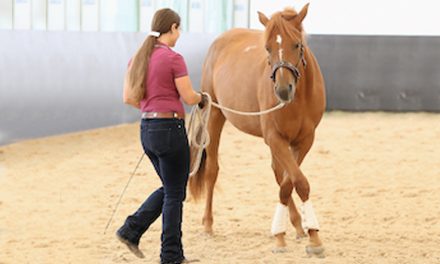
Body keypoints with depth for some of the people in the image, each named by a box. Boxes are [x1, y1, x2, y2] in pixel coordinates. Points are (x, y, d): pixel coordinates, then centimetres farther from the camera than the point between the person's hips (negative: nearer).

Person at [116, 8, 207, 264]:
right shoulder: (174, 58, -15)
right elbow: (189, 98, -13)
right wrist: (202, 97, 8)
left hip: (147, 128, 8)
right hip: (170, 129, -8)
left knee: (170, 188, 22)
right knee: (175, 194, 4)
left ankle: (131, 230, 13)